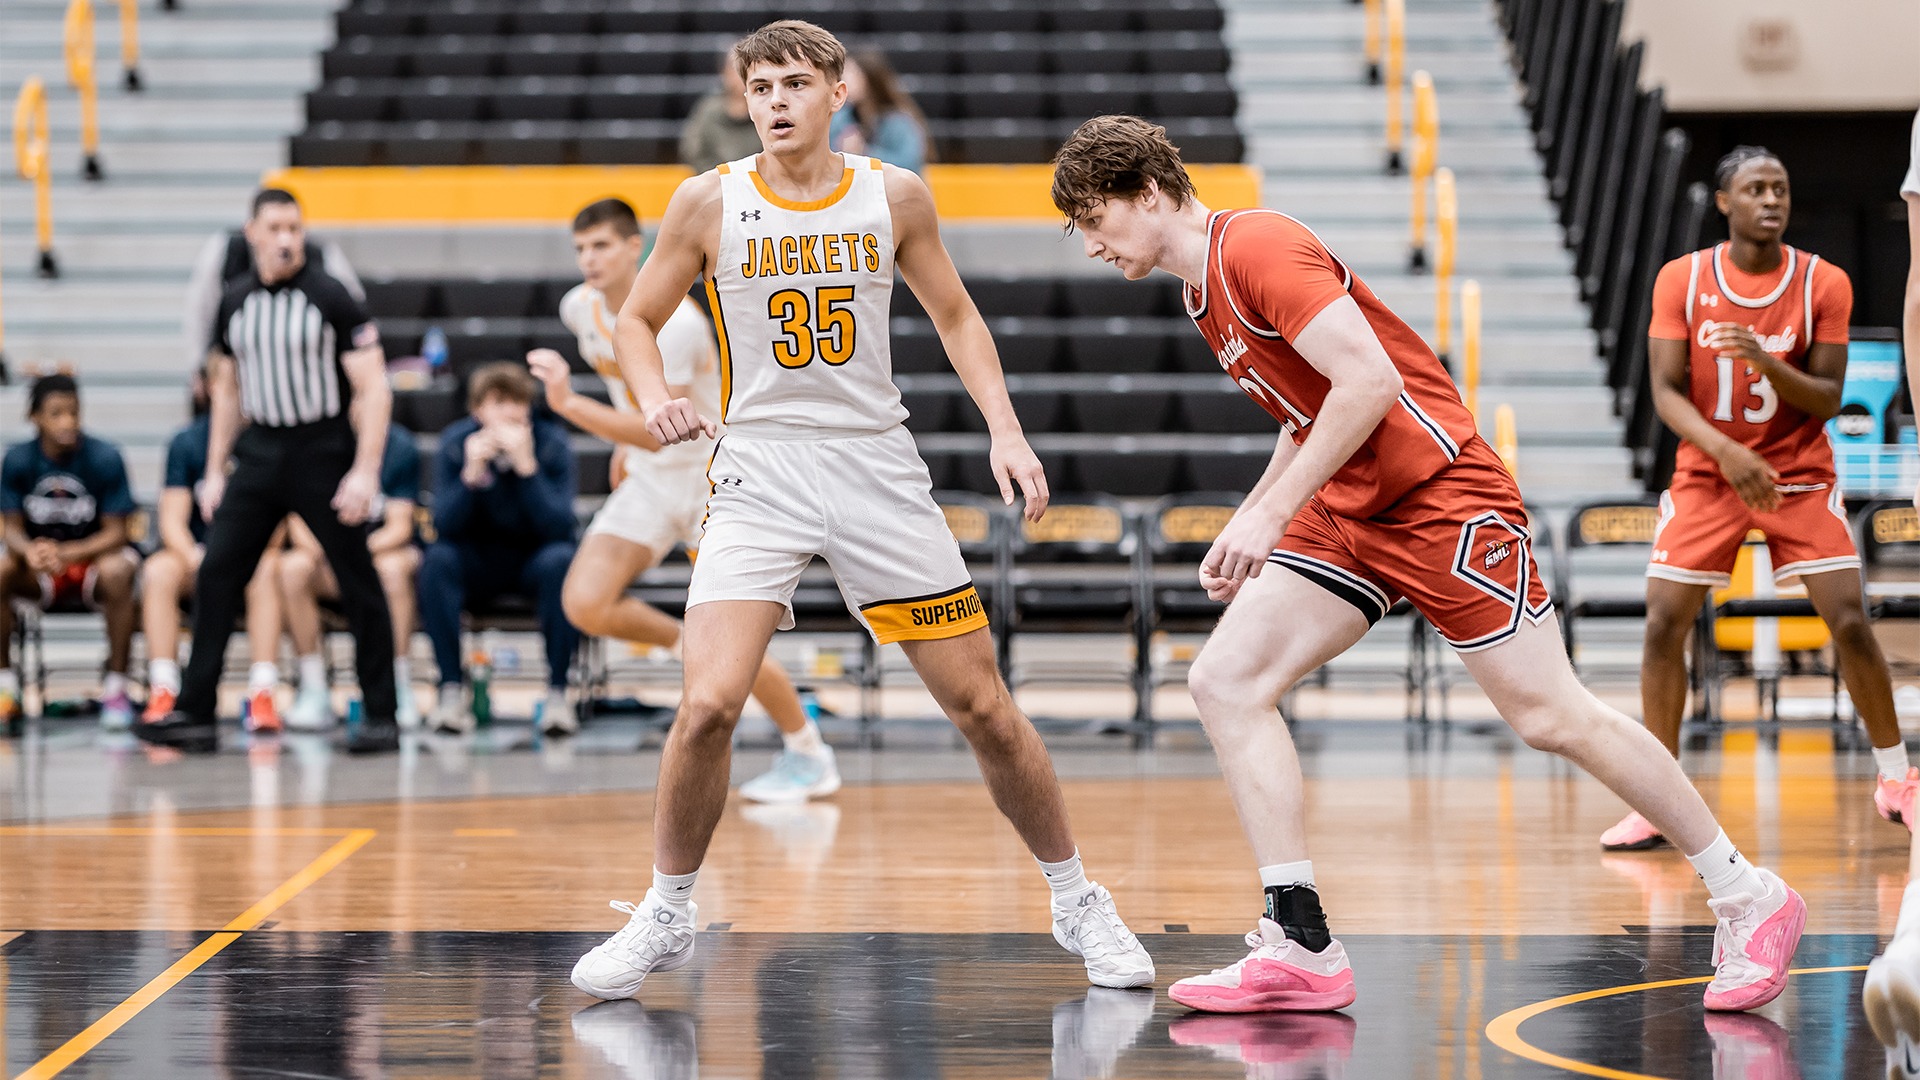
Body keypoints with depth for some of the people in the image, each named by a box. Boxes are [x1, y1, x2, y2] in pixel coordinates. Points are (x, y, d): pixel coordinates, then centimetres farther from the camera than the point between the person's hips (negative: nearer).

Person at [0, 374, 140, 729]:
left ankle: (115, 688, -23)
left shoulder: (104, 457, -14)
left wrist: (66, 553, -31)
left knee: (116, 572, -36)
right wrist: (30, 552, -31)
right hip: (39, 570, 2)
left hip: (93, 555, -2)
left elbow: (115, 532, -14)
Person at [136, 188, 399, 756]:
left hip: (325, 453, -4)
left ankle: (380, 716, 8)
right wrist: (215, 470, 13)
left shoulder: (332, 298, -7)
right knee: (216, 573, -4)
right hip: (259, 452, 4)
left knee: (358, 582, -1)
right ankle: (195, 714, -2)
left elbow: (373, 390, -9)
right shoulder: (234, 303, 7)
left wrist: (365, 472, -17)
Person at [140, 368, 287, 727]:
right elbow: (172, 520, -8)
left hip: (253, 556, -2)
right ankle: (162, 692, -32)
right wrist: (196, 562, -28)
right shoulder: (186, 442, -1)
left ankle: (262, 695, -40)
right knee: (158, 570, -30)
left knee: (267, 570, -36)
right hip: (198, 553, 2)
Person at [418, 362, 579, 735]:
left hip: (534, 561, -1)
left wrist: (527, 466, -34)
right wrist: (471, 473, -32)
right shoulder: (456, 442, -10)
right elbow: (445, 527, -17)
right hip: (478, 562, 1)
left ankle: (557, 692, -28)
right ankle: (452, 691, -27)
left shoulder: (552, 443, -13)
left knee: (561, 559, -34)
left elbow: (559, 528, -24)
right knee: (437, 559, -30)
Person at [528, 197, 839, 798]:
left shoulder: (673, 321, -26)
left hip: (712, 476, -7)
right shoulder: (581, 307, -3)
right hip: (647, 478, 7)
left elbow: (656, 432, -32)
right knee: (585, 604, -15)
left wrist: (569, 405, -39)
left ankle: (810, 758, 10)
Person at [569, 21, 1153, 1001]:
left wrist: (1006, 432, 1)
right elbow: (636, 319, 8)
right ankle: (665, 915, 3)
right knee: (708, 706, -18)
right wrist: (654, 400, -13)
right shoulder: (710, 203, -3)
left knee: (983, 707, 3)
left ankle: (1077, 903, 20)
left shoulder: (893, 197, 1)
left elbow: (955, 315, 13)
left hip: (877, 464, 1)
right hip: (759, 469, -1)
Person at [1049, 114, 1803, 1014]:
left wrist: (1271, 514, -24)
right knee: (1226, 681, -5)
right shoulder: (1208, 290, 14)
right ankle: (1302, 948, -7)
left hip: (1439, 495, -9)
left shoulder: (1254, 246, -16)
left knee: (1551, 717, -5)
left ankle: (1749, 901, 9)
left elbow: (1370, 382, -24)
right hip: (1348, 512, 9)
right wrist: (1249, 519, 14)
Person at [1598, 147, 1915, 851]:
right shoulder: (1681, 280, -7)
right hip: (1706, 472, 0)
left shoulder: (1824, 284, -8)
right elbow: (1666, 391, -11)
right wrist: (1727, 450, -27)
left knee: (1850, 622, -8)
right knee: (1663, 624, -10)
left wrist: (1765, 362, -29)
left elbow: (1827, 401, -9)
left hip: (1800, 475, 0)